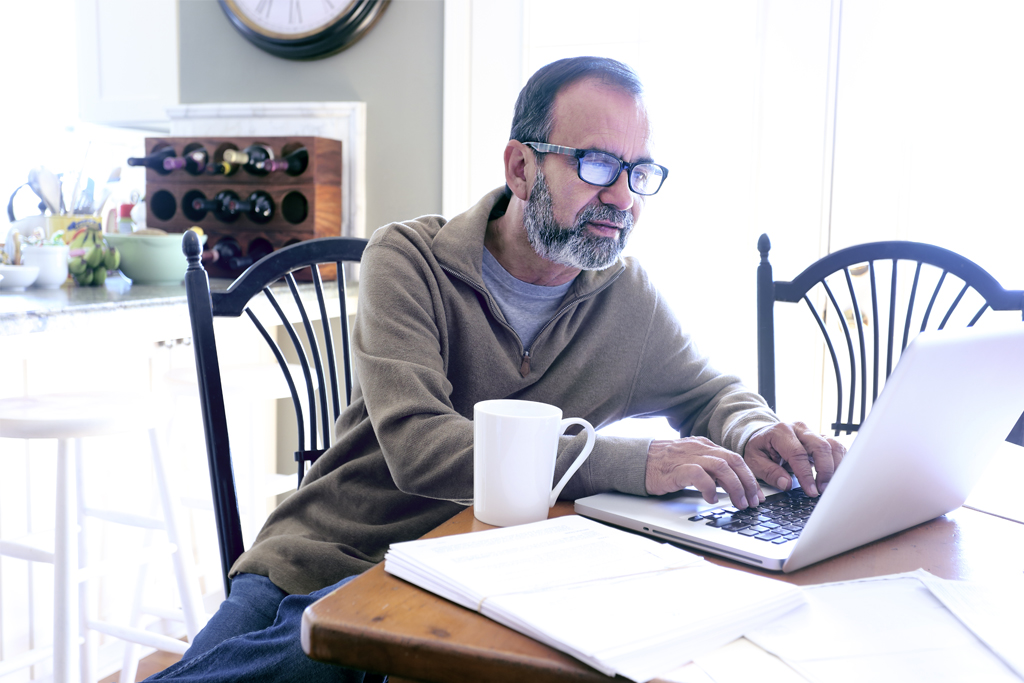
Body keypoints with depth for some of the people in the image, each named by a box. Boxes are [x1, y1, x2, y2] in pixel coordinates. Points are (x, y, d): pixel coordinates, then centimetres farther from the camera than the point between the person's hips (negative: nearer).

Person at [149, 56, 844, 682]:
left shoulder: (627, 294, 2)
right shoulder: (409, 260, -11)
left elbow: (709, 392, 18)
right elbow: (417, 446, -24)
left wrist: (757, 433, -9)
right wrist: (634, 462, -31)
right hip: (320, 557, -1)